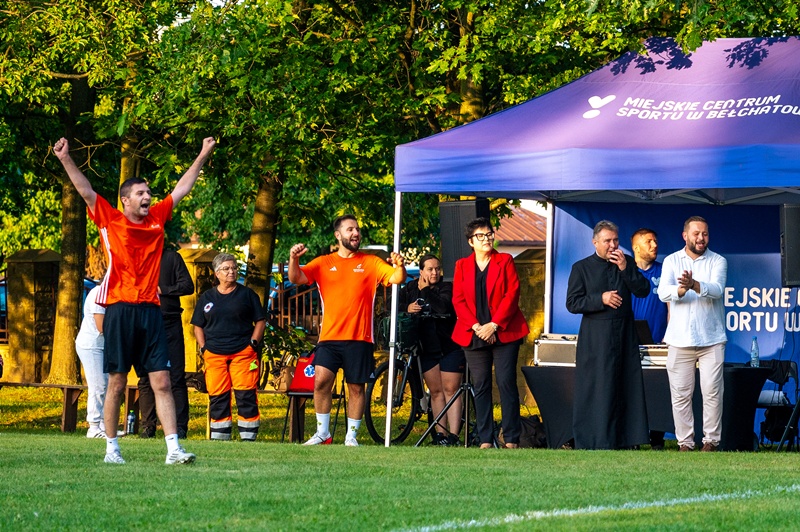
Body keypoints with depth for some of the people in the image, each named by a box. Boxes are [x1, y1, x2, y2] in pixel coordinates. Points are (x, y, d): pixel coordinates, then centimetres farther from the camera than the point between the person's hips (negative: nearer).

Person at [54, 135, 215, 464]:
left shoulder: (157, 218, 13)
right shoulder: (110, 221, 3)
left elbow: (182, 189, 21)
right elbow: (86, 191, -3)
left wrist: (203, 157, 24)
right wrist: (66, 160, -12)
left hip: (150, 311, 3)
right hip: (120, 310, -3)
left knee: (161, 382, -2)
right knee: (116, 384, 1)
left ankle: (173, 449, -7)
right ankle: (111, 448, 10)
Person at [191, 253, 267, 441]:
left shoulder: (247, 294, 8)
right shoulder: (207, 297, 13)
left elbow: (260, 321, 9)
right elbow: (198, 326, 17)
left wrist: (253, 343, -3)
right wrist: (203, 348, 4)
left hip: (243, 353, -2)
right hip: (214, 354, 2)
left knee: (246, 395, -8)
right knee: (217, 397, 1)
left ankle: (248, 436, -6)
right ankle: (219, 437, 7)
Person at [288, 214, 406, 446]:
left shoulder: (370, 263, 7)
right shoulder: (323, 263, 9)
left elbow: (396, 278, -4)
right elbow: (296, 278, -2)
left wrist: (400, 266, -26)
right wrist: (294, 259, -22)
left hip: (359, 338, 0)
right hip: (330, 337, 0)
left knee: (356, 388, 3)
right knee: (321, 380, -12)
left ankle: (351, 436, 14)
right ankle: (322, 433, 0)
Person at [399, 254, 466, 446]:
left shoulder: (446, 287, -5)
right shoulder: (409, 288, 7)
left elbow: (444, 307, -23)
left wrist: (425, 290, -18)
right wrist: (406, 308, -14)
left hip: (450, 346, -4)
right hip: (427, 349, 4)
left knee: (451, 390, -4)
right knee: (436, 392, 7)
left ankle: (453, 435, -7)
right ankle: (440, 433, 10)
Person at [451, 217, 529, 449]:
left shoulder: (505, 261, 5)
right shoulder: (462, 265, 12)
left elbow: (512, 295, -3)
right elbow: (458, 300, 5)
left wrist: (494, 325, -12)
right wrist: (476, 326, -9)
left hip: (504, 333, -2)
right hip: (474, 335, 2)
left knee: (506, 383, -7)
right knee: (480, 386, 1)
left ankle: (511, 439, -5)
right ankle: (485, 440, 3)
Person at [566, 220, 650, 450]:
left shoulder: (627, 263, 10)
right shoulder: (582, 268, 2)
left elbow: (644, 291, 2)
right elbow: (572, 303, -3)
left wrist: (625, 268, -10)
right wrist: (600, 299, -15)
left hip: (625, 334, 3)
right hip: (595, 337, -3)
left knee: (627, 387, 1)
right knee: (596, 390, -4)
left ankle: (625, 439, 6)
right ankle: (592, 442, -1)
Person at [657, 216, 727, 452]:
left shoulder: (718, 261, 2)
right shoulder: (672, 261, 6)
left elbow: (716, 289, -16)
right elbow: (663, 292, -9)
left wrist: (694, 284, -36)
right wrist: (681, 289, -32)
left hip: (711, 339, -1)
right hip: (680, 340, 1)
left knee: (712, 392, -4)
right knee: (680, 394, 1)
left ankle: (711, 440, 4)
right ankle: (685, 442, 8)